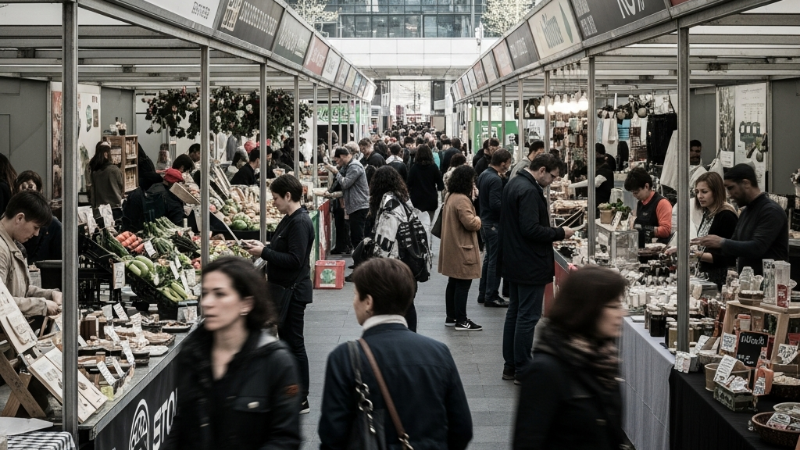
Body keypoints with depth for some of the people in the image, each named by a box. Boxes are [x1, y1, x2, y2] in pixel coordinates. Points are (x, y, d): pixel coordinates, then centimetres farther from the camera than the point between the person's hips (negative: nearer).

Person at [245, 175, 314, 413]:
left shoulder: (300, 222, -20)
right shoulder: (290, 219, 12)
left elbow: (294, 260, -26)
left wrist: (264, 252, -21)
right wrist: (263, 247, 4)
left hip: (294, 291, -10)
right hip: (285, 289, 10)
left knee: (294, 344, -3)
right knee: (286, 340, 17)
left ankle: (301, 400, 5)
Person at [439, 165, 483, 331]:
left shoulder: (451, 197, 11)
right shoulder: (462, 200, -21)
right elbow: (470, 223, -25)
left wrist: (474, 219, 10)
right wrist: (478, 220, -4)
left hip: (452, 248, 10)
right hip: (462, 249, -10)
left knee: (453, 283, 16)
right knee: (463, 285, -4)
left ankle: (451, 317, 23)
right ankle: (461, 321, -1)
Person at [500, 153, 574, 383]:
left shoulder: (513, 185, 11)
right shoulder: (529, 191, -21)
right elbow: (530, 229, -27)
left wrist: (552, 233, 14)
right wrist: (560, 233, -16)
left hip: (513, 262, 11)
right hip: (530, 265, -11)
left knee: (514, 313, 16)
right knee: (528, 317, -3)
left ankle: (510, 365, 23)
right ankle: (522, 370, 3)